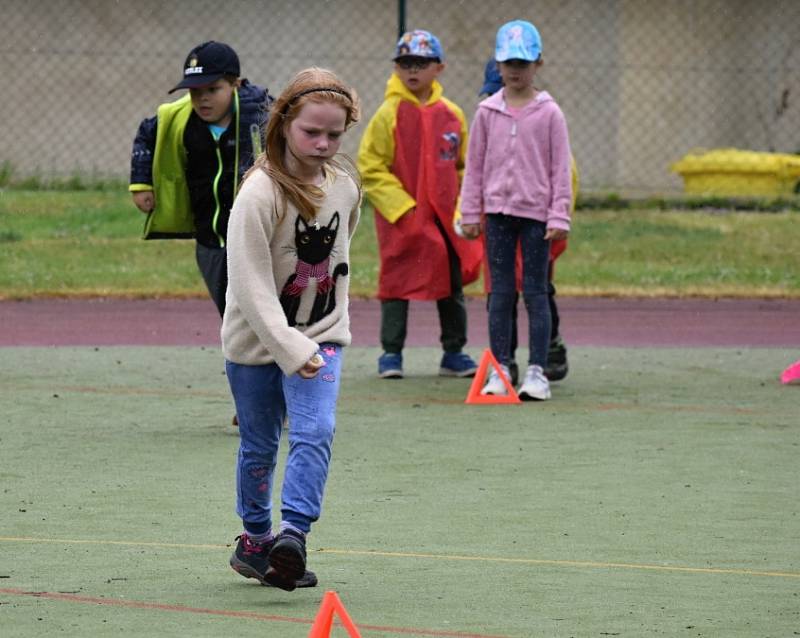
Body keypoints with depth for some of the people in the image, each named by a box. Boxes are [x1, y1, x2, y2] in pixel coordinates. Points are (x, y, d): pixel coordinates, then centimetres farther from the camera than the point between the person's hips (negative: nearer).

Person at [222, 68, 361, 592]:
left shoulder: (345, 184, -2)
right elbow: (251, 286, -25)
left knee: (315, 431, -18)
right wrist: (290, 351, -31)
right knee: (259, 447, 10)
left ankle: (293, 535, -24)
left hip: (321, 335, 3)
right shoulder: (260, 194, -21)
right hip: (257, 340, -3)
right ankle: (255, 540, 29)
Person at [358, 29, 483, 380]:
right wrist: (402, 207, -14)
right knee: (397, 284, 0)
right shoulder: (389, 114, -6)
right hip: (401, 219, -4)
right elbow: (369, 168, -8)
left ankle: (455, 353, 17)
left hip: (447, 218, 4)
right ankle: (391, 354, 8)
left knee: (453, 285, 8)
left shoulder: (452, 115, 5)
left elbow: (464, 166, 16)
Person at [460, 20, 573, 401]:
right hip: (498, 211, 2)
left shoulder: (549, 113, -2)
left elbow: (561, 168, -1)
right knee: (500, 292, 5)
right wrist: (470, 213, 6)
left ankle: (537, 371, 2)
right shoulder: (487, 112, 5)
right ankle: (499, 369, 9)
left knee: (535, 293, 0)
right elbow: (475, 165, 9)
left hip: (536, 212, -2)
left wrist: (559, 216, -6)